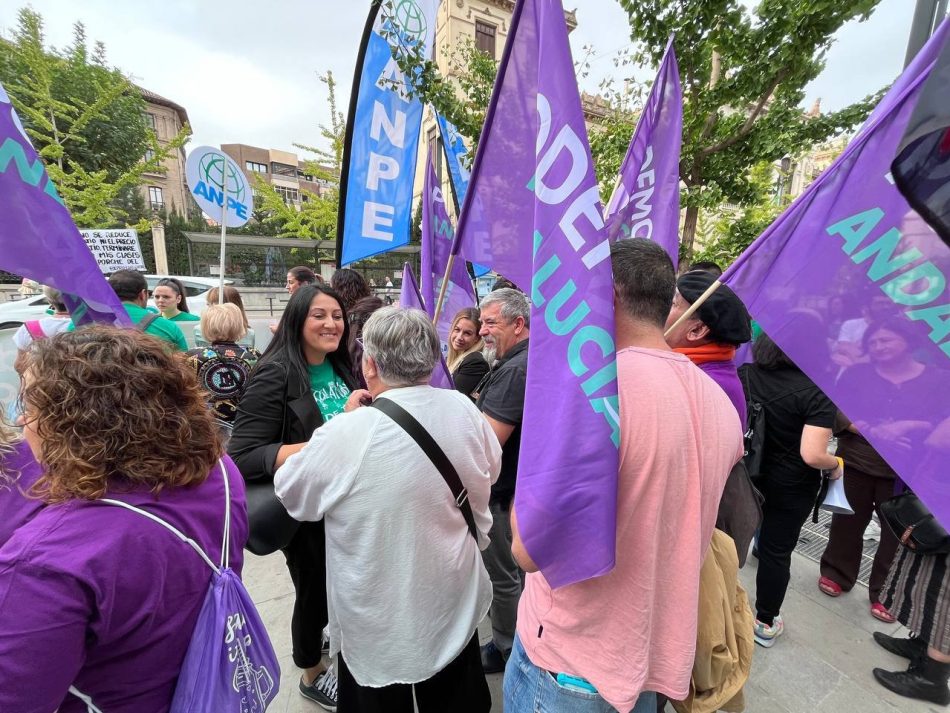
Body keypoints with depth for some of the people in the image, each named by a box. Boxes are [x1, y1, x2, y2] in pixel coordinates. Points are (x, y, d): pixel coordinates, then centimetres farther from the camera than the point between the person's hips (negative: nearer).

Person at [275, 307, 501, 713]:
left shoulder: (345, 434, -30)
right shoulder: (464, 410, -16)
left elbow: (290, 494, -10)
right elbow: (491, 471, 2)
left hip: (379, 623, -3)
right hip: (455, 603, 4)